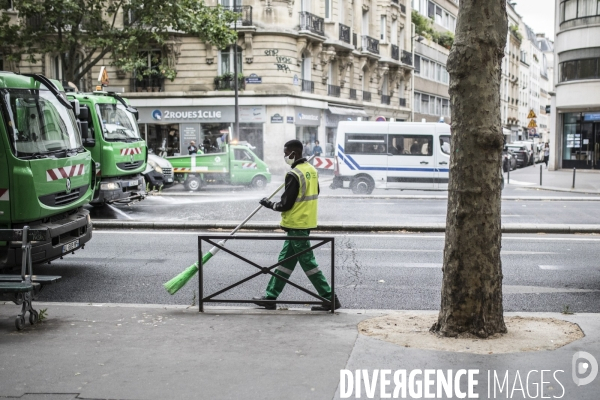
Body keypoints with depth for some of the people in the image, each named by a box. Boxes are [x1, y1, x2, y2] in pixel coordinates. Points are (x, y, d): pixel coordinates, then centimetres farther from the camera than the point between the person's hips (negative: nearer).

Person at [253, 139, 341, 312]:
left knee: (307, 262, -3)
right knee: (285, 260, 13)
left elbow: (285, 205, -17)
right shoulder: (312, 170, 8)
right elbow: (314, 194, 18)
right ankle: (270, 297, 20)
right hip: (307, 221, 9)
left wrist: (269, 204, -1)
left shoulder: (294, 175, -19)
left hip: (296, 224, -9)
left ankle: (330, 298, 1)